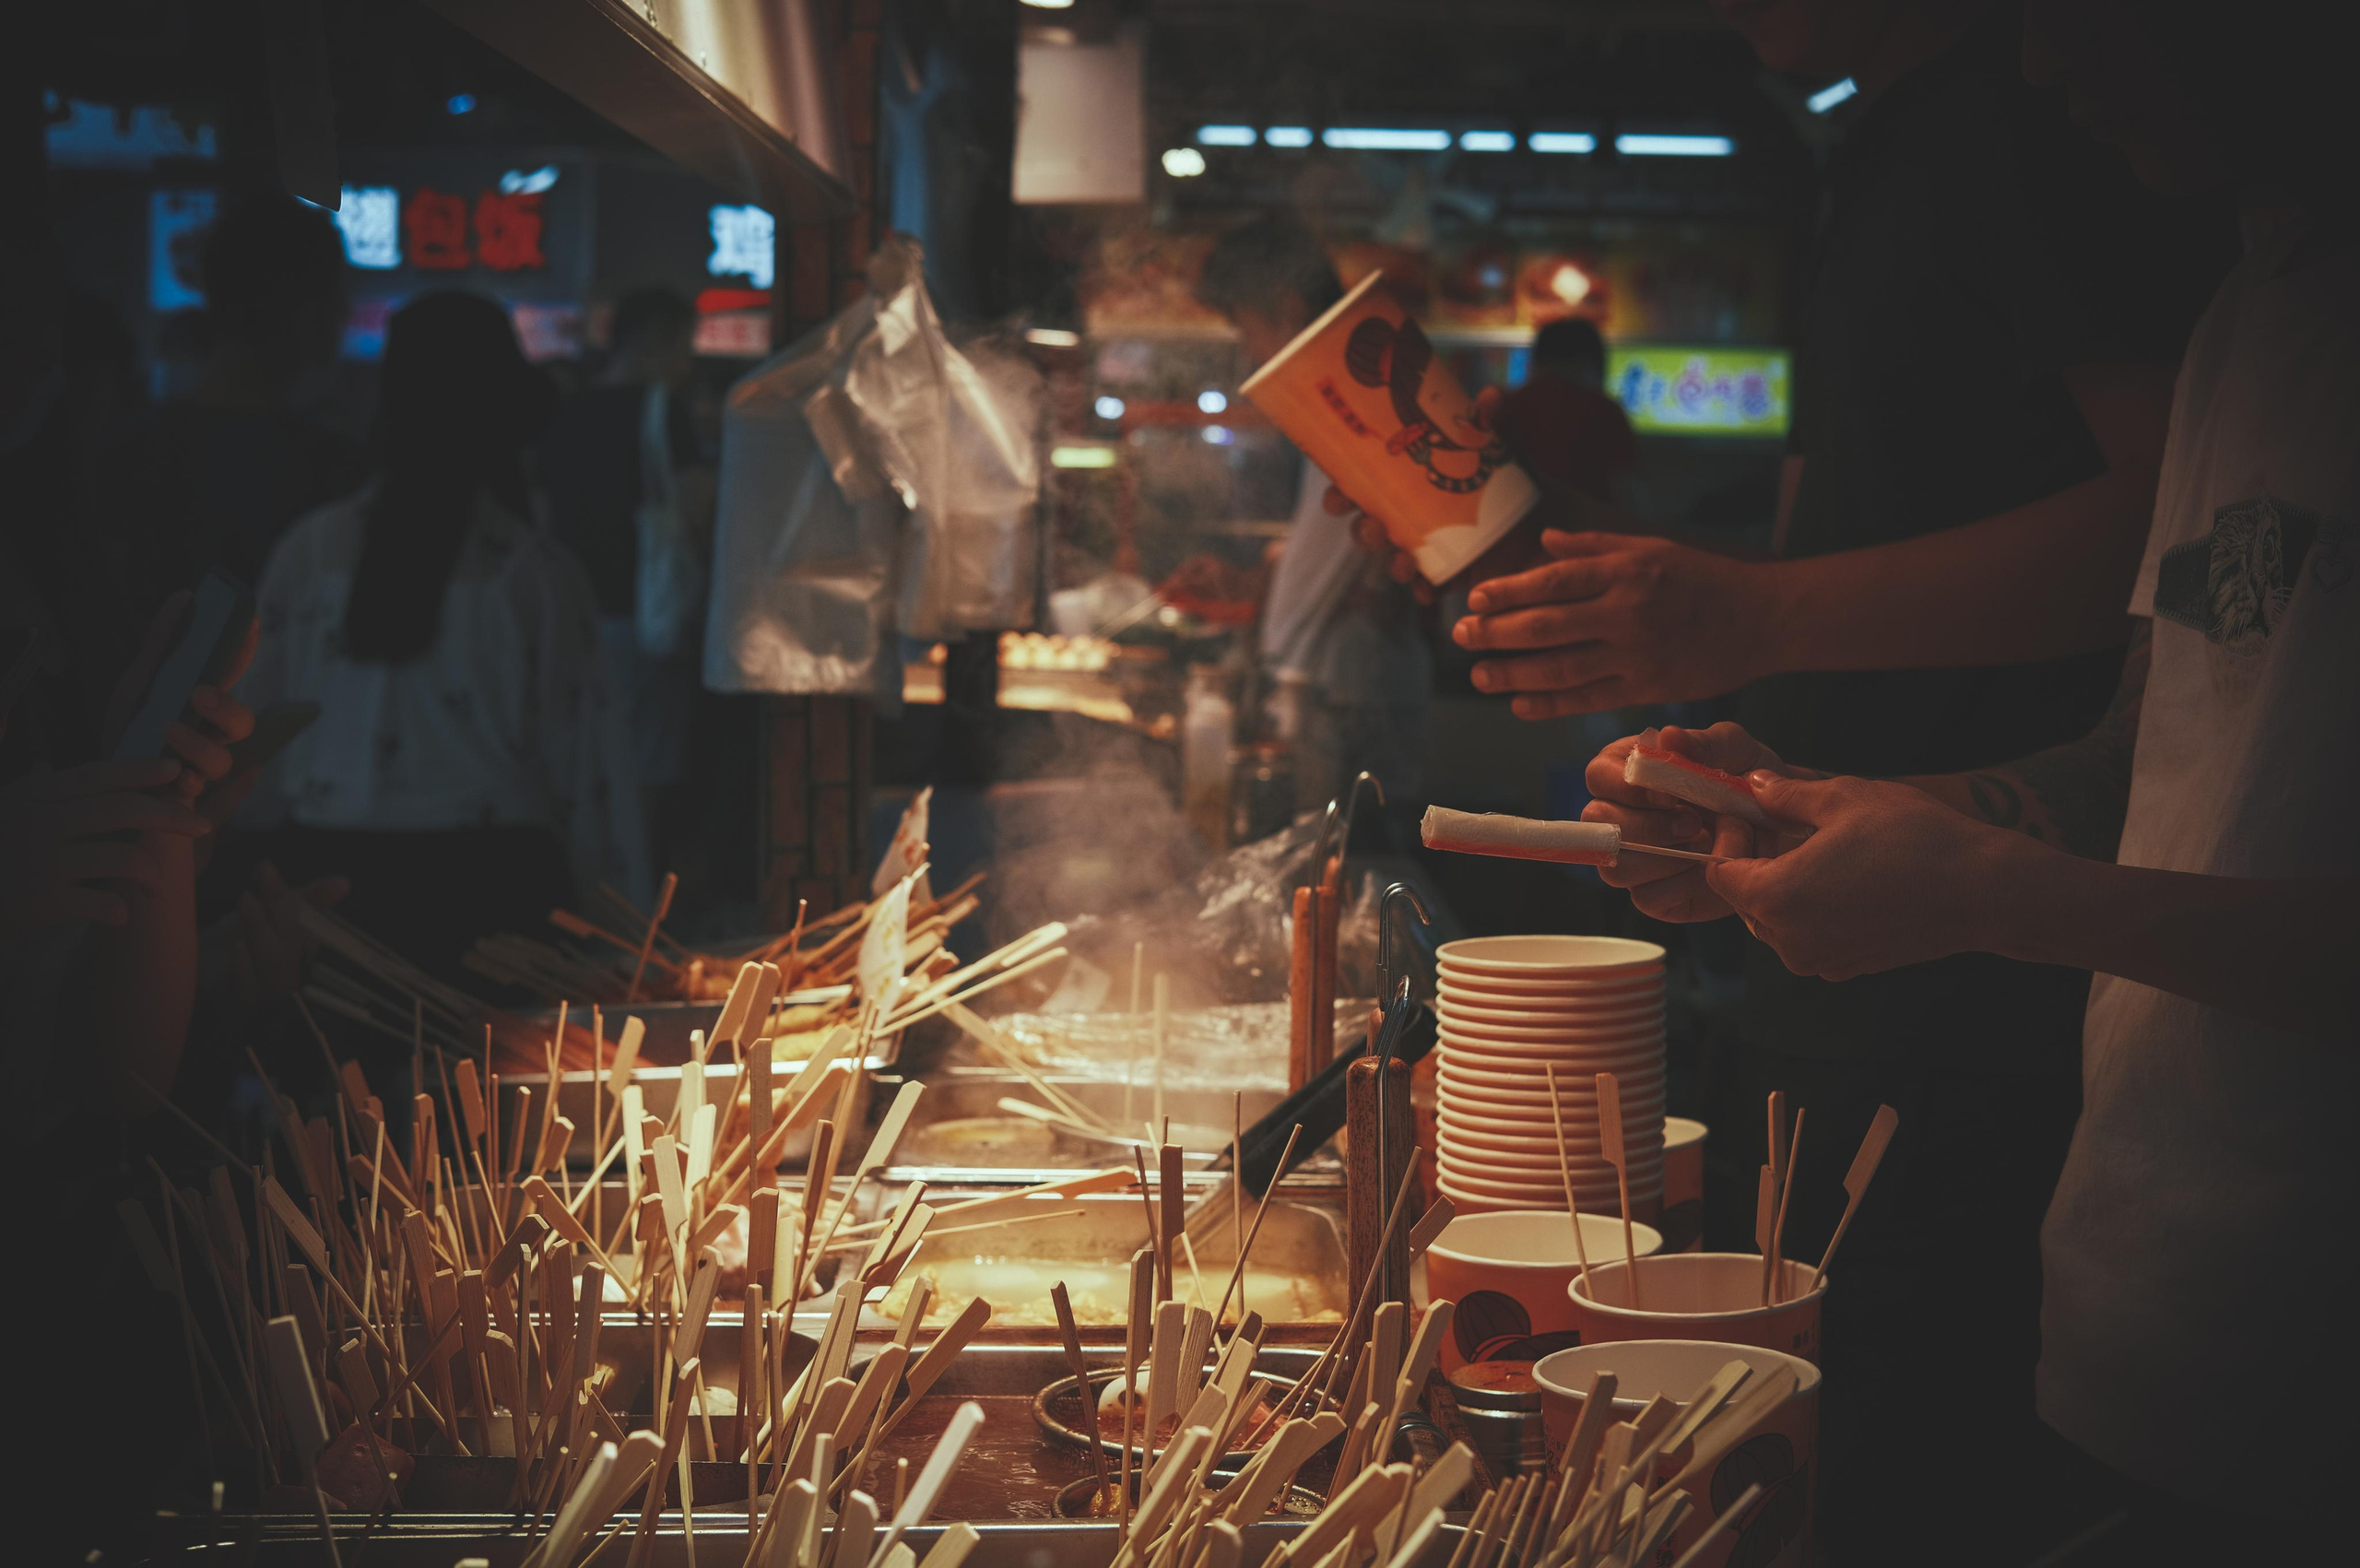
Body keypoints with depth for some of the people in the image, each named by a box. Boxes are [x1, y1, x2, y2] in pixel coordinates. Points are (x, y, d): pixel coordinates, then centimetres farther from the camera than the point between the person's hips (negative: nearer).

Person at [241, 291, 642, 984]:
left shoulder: (307, 551, 0)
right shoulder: (537, 572, -7)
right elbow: (581, 762, -4)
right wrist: (596, 905, 5)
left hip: (326, 870, 3)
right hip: (484, 877, -2)